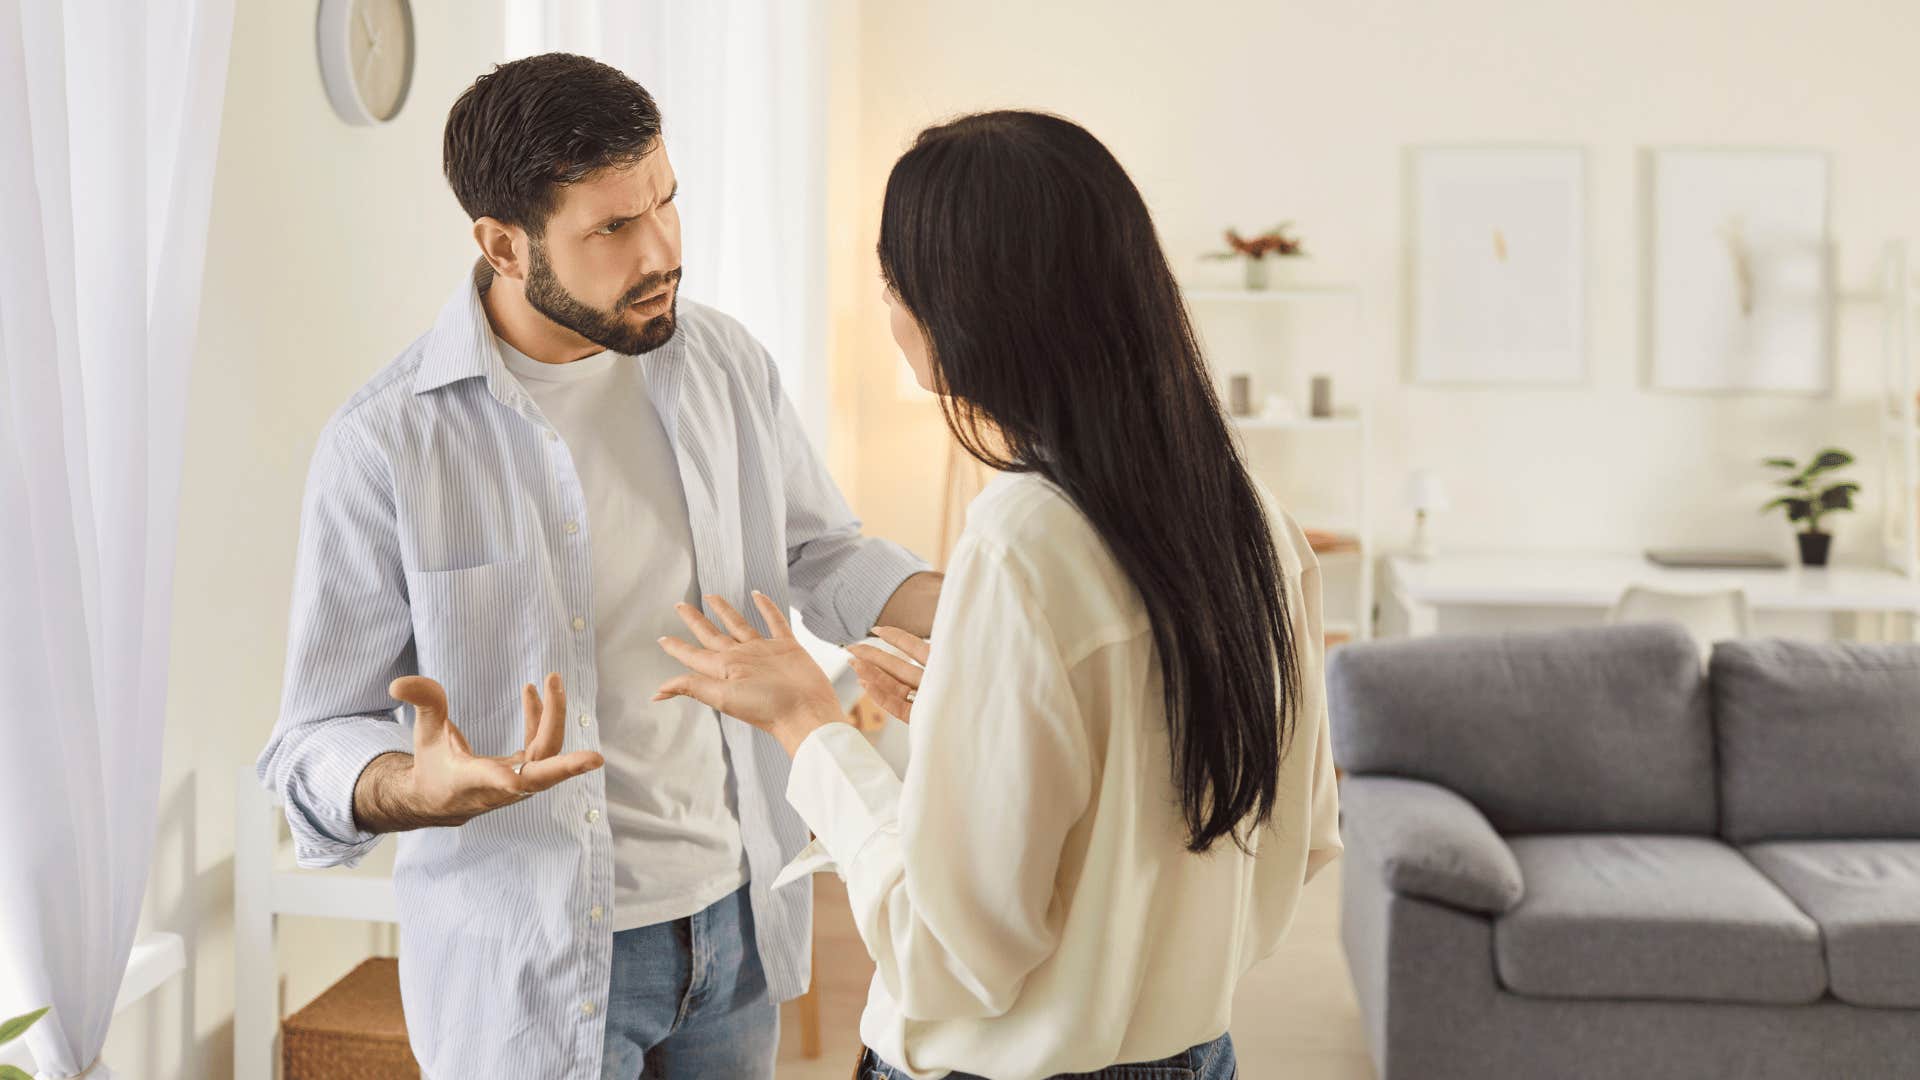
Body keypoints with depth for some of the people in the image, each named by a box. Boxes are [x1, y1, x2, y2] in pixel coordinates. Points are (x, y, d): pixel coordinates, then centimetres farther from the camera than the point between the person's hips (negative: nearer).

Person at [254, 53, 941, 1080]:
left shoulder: (725, 363, -2)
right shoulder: (385, 443, -17)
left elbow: (821, 555, 10)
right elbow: (317, 743, -12)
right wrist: (421, 788, -34)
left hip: (738, 916, 5)